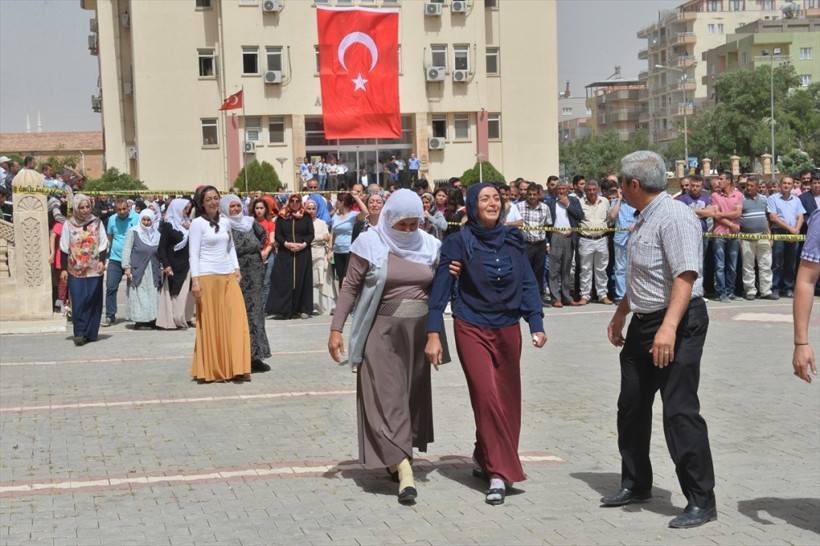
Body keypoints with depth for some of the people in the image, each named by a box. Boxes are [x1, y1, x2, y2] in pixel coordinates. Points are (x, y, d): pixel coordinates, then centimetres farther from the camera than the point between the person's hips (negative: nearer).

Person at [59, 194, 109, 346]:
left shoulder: (97, 223, 5)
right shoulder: (68, 224, 3)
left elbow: (103, 244, 5)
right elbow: (64, 248, 4)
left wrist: (102, 261, -10)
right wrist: (64, 269, -1)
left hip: (94, 269, 1)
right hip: (75, 269, -1)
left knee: (93, 301, 1)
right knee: (78, 301, -8)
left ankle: (90, 333, 8)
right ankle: (79, 333, -9)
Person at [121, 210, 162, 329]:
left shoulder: (156, 234, 13)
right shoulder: (133, 232, 1)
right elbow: (126, 250, -2)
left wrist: (162, 268, 16)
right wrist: (126, 267, -10)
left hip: (152, 271, 4)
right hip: (137, 270, -4)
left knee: (153, 296, -1)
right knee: (138, 296, -4)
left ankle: (151, 319, 3)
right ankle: (138, 320, -2)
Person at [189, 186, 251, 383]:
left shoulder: (225, 222, 12)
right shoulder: (198, 223, -3)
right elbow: (193, 253, -6)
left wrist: (236, 267, 7)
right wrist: (195, 280, -13)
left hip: (228, 276, 5)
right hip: (207, 277, -5)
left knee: (235, 320, -1)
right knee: (210, 324, 0)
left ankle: (234, 368, 5)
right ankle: (209, 370, 9)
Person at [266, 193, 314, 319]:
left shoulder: (306, 217, 9)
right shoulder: (281, 217, 8)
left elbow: (311, 234, 5)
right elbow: (278, 235, 4)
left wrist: (303, 244, -12)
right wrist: (286, 244, -13)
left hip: (303, 253, 0)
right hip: (285, 253, 0)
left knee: (301, 281, 0)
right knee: (285, 281, -4)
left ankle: (302, 309, 4)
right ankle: (285, 309, -1)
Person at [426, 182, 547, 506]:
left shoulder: (513, 240, 4)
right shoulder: (459, 243, -6)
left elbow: (528, 284, 6)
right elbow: (440, 289, -6)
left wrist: (536, 325, -4)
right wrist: (433, 334, -12)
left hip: (508, 330, 4)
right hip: (472, 330, -4)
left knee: (508, 400, 8)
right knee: (487, 398, -11)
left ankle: (486, 460, 29)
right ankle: (498, 473, -4)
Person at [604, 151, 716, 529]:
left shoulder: (675, 217, -17)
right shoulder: (643, 220, 14)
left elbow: (686, 276, -27)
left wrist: (668, 328, -35)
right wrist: (620, 315, 30)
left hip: (676, 324, -10)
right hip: (643, 324, 10)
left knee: (680, 410, -9)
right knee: (632, 406, 16)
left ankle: (701, 501, 1)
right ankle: (636, 485, 31)